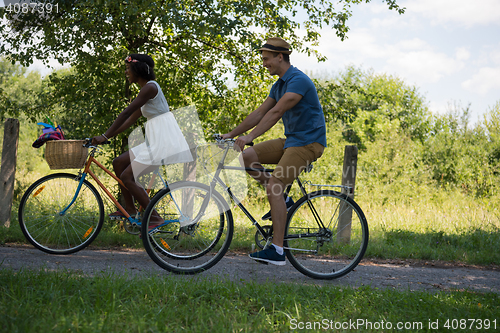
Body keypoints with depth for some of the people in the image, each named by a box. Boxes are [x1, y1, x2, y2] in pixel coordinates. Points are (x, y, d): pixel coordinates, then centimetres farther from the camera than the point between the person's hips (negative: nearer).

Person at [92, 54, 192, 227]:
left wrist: (104, 136, -19)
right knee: (119, 163, 12)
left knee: (127, 177, -10)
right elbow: (131, 119, 19)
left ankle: (155, 217, -5)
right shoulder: (147, 89, 18)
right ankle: (130, 209, 17)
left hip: (163, 141, -10)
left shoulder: (150, 87, -13)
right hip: (155, 141, 10)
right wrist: (108, 136, 16)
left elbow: (126, 113, -18)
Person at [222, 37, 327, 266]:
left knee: (274, 187, -20)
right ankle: (279, 199, 8)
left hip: (308, 142, -9)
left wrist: (249, 137, -31)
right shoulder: (279, 84, 13)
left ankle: (277, 250, -18)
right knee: (246, 157, -3)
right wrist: (232, 134, 10)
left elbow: (275, 112, -26)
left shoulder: (299, 81, -17)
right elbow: (260, 113, 15)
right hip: (291, 140, 9)